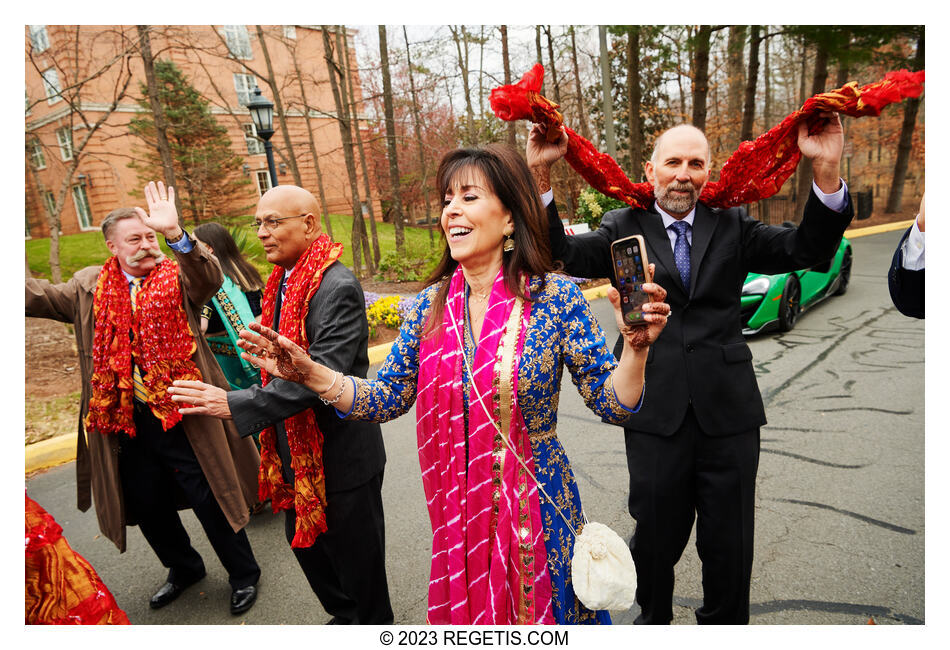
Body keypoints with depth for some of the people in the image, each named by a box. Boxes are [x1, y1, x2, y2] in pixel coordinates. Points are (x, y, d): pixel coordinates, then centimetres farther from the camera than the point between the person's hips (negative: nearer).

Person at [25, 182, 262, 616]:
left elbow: (210, 280, -26)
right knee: (147, 507, 20)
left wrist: (175, 234, -39)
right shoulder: (89, 287, 7)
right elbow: (37, 297, 2)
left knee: (210, 502, 7)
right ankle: (184, 568, 47)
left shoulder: (177, 277, -6)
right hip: (125, 425, 5)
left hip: (183, 420, -5)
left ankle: (243, 574, 30)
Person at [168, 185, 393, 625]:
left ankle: (374, 627, 37)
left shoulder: (338, 287, -22)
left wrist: (235, 404, -30)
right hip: (296, 452, 9)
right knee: (306, 544, 24)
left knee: (357, 559, 11)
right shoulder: (281, 282, 7)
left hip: (340, 456, -9)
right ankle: (344, 618, 48)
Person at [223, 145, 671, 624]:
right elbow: (386, 399, 0)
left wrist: (635, 346, -29)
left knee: (541, 612, 20)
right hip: (456, 511, 3)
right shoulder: (431, 305, -4)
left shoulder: (555, 298, -14)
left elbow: (612, 403, -11)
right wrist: (309, 372, -10)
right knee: (465, 613, 24)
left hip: (538, 510, -3)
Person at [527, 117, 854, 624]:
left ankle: (724, 626, 43)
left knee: (730, 547, 17)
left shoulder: (731, 226, 7)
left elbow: (808, 250, -4)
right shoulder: (624, 227, 2)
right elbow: (564, 255, -13)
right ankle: (653, 619, 44)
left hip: (728, 411, 2)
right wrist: (540, 175, -24)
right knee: (656, 538, 16)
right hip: (655, 413, -1)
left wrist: (826, 172, -18)